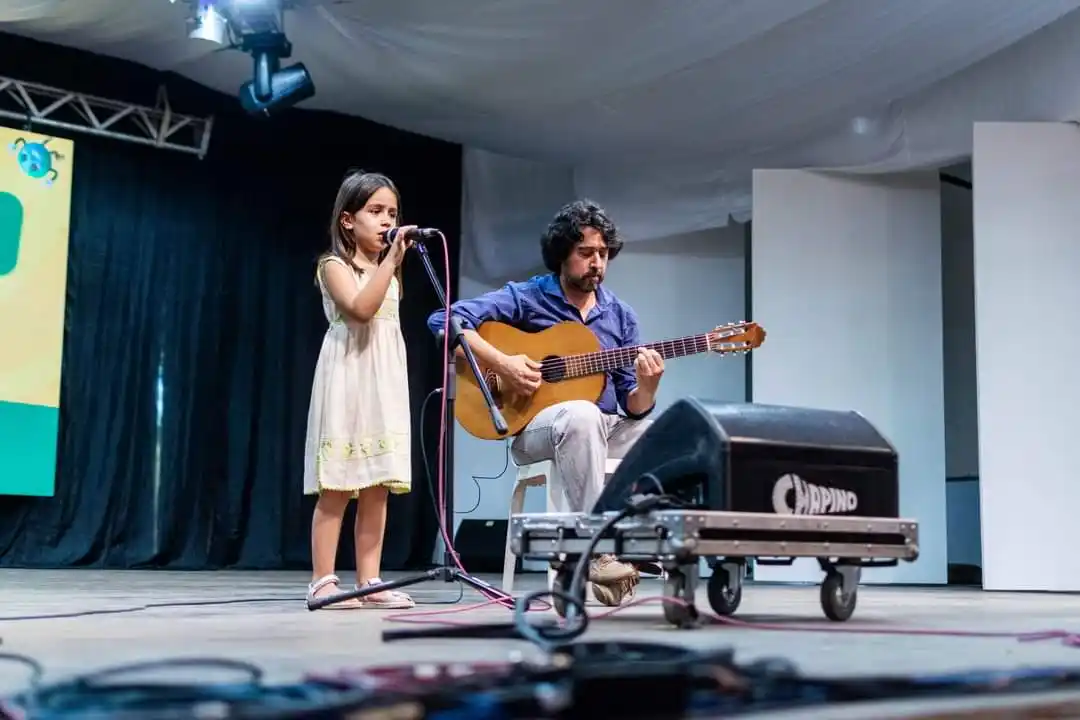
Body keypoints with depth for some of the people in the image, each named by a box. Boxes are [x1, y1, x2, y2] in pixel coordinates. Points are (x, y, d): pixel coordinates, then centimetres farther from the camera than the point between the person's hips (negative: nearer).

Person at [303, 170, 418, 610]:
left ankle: (369, 582, 6)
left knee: (378, 489, 3)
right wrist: (392, 259, -18)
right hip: (348, 381, -7)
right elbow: (361, 309, -21)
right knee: (336, 489, -7)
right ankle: (323, 582, -4)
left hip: (386, 384, 7)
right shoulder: (335, 265, -2)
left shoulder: (388, 272, 19)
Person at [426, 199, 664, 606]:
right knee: (581, 414, -39)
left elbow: (632, 408, 9)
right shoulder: (525, 298, 0)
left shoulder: (620, 315, 12)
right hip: (536, 430, -5)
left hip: (604, 430, 5)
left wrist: (646, 387, -15)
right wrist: (502, 364, -19)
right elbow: (444, 320, -11)